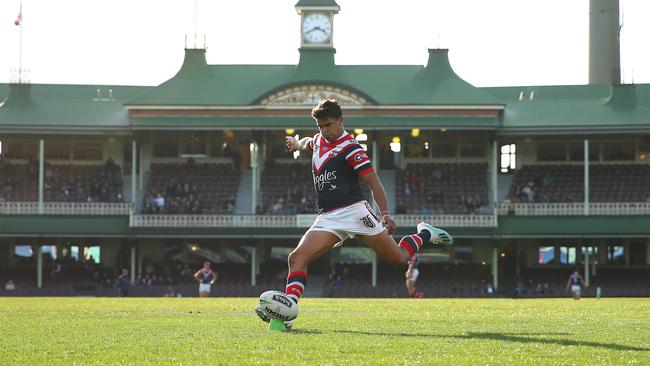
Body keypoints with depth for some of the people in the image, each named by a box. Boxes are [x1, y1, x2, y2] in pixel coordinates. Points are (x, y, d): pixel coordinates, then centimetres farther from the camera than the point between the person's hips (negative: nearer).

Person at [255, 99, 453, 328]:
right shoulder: (319, 141, 15)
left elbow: (373, 182, -13)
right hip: (327, 218, 6)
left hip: (354, 210, -6)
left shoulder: (349, 148, -7)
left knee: (399, 258, -3)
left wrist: (385, 213, -22)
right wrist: (297, 143, 35)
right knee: (297, 258, -15)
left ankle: (425, 235, 27)